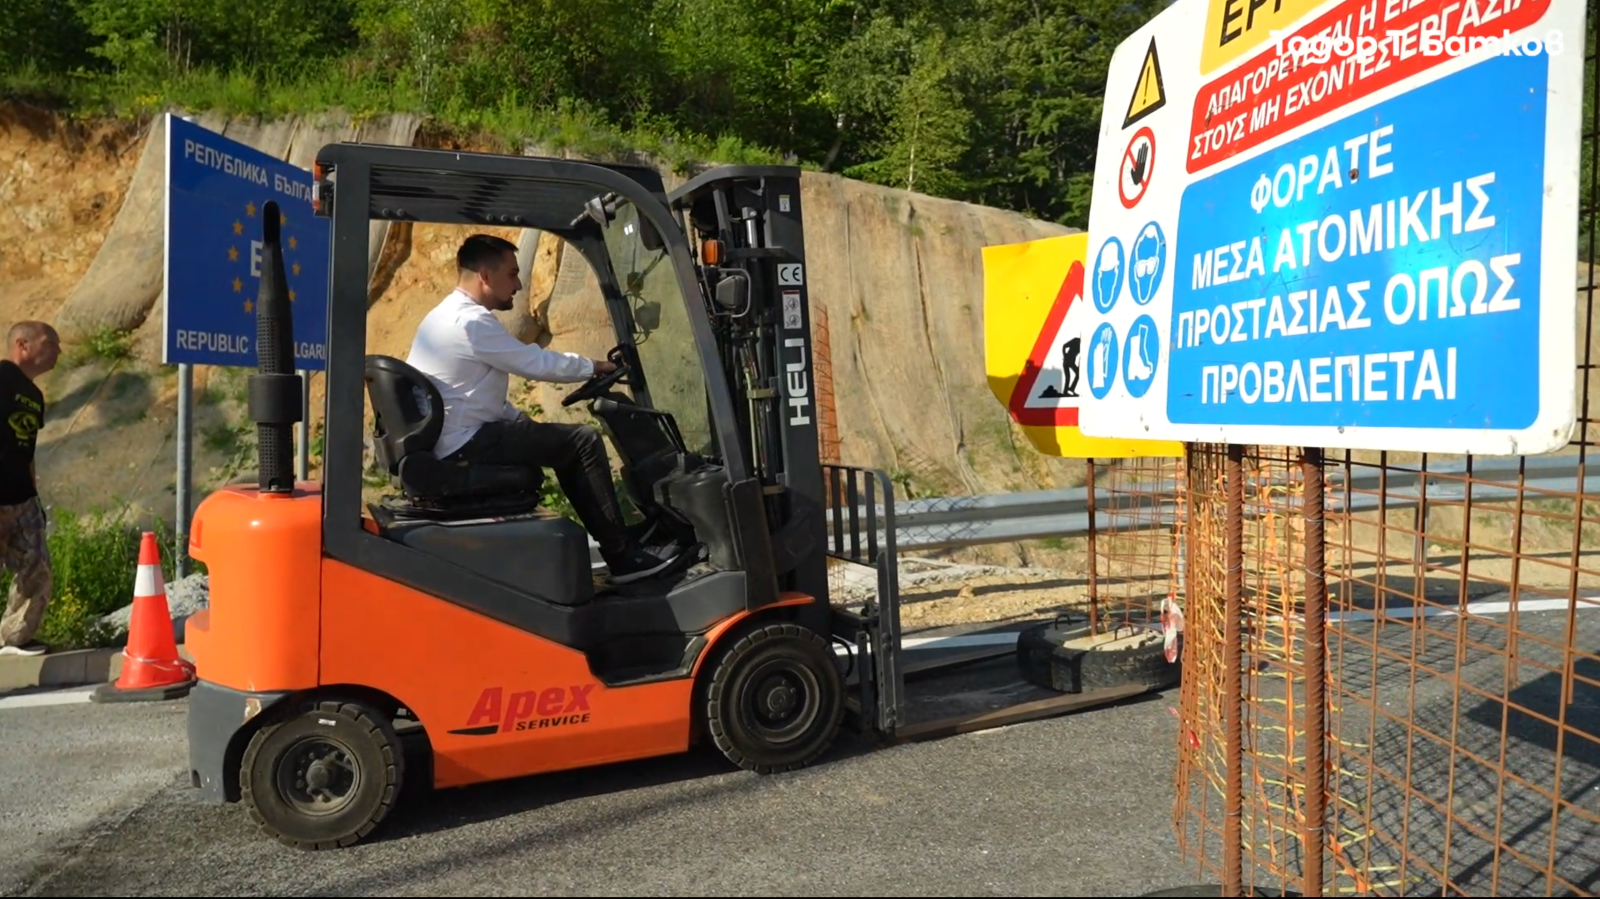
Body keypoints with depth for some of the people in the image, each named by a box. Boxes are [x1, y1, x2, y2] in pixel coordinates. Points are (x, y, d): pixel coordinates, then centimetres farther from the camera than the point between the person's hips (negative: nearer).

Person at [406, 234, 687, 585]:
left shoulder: (446, 316, 16)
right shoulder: (471, 321, -18)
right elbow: (538, 363, -14)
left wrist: (524, 423, 12)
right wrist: (595, 366, 1)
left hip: (449, 442, 11)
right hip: (466, 445, -11)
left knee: (565, 441, 20)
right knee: (584, 441, -10)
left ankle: (606, 542, 22)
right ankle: (623, 557, -4)